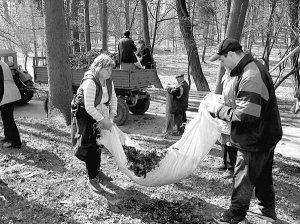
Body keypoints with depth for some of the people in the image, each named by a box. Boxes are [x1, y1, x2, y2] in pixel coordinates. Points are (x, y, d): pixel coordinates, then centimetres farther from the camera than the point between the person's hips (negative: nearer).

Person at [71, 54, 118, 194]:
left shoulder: (108, 81, -6)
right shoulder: (90, 82, -31)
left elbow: (113, 99, 2)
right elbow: (89, 107, -32)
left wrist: (111, 118, -9)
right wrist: (104, 121, -27)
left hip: (98, 114, 8)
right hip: (84, 114, -7)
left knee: (98, 143, 16)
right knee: (90, 146, -5)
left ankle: (97, 171, 34)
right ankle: (92, 179, 8)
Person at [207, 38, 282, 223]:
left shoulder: (250, 77, -28)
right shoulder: (255, 67, 5)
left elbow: (246, 115, -32)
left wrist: (219, 110, -19)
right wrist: (224, 107, 4)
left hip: (254, 141, -10)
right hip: (266, 136, 10)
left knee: (244, 180, 8)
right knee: (263, 176, 25)